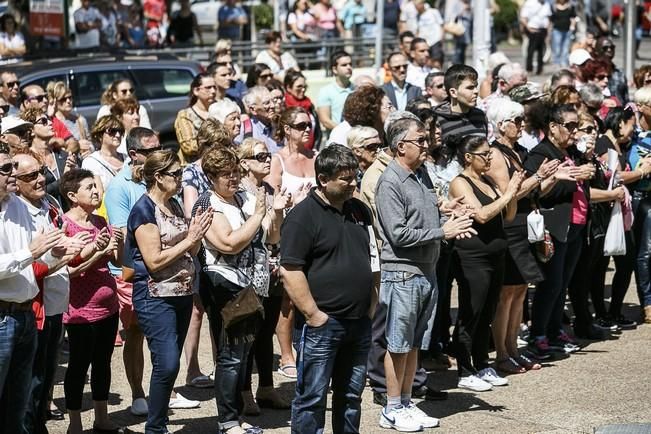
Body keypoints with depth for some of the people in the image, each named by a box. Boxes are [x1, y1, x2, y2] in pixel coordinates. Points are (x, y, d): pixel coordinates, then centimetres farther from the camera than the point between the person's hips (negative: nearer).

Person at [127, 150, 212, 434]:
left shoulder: (174, 206, 12)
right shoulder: (144, 211, -12)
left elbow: (190, 252, 18)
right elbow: (154, 261, -18)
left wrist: (198, 233, -1)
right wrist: (189, 239, -16)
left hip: (181, 293, 8)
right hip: (155, 297, -8)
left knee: (170, 364, 9)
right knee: (167, 363, -13)